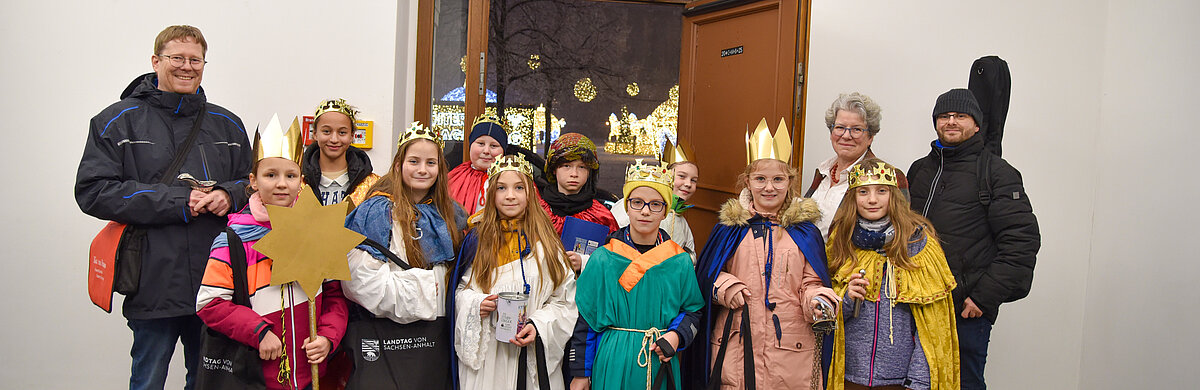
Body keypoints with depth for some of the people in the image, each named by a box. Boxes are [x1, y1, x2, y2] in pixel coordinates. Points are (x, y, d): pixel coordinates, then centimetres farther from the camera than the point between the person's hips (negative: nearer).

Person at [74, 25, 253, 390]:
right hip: (154, 287, -3)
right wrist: (179, 202, -16)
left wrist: (230, 195, -8)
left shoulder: (228, 124, 12)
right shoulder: (118, 121, 1)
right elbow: (93, 191, -9)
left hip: (217, 284, 3)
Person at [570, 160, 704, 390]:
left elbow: (693, 309, 9)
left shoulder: (680, 261, -1)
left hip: (660, 363, 2)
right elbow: (584, 319, 0)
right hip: (612, 365, -1)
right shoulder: (603, 259, -4)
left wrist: (676, 335, -11)